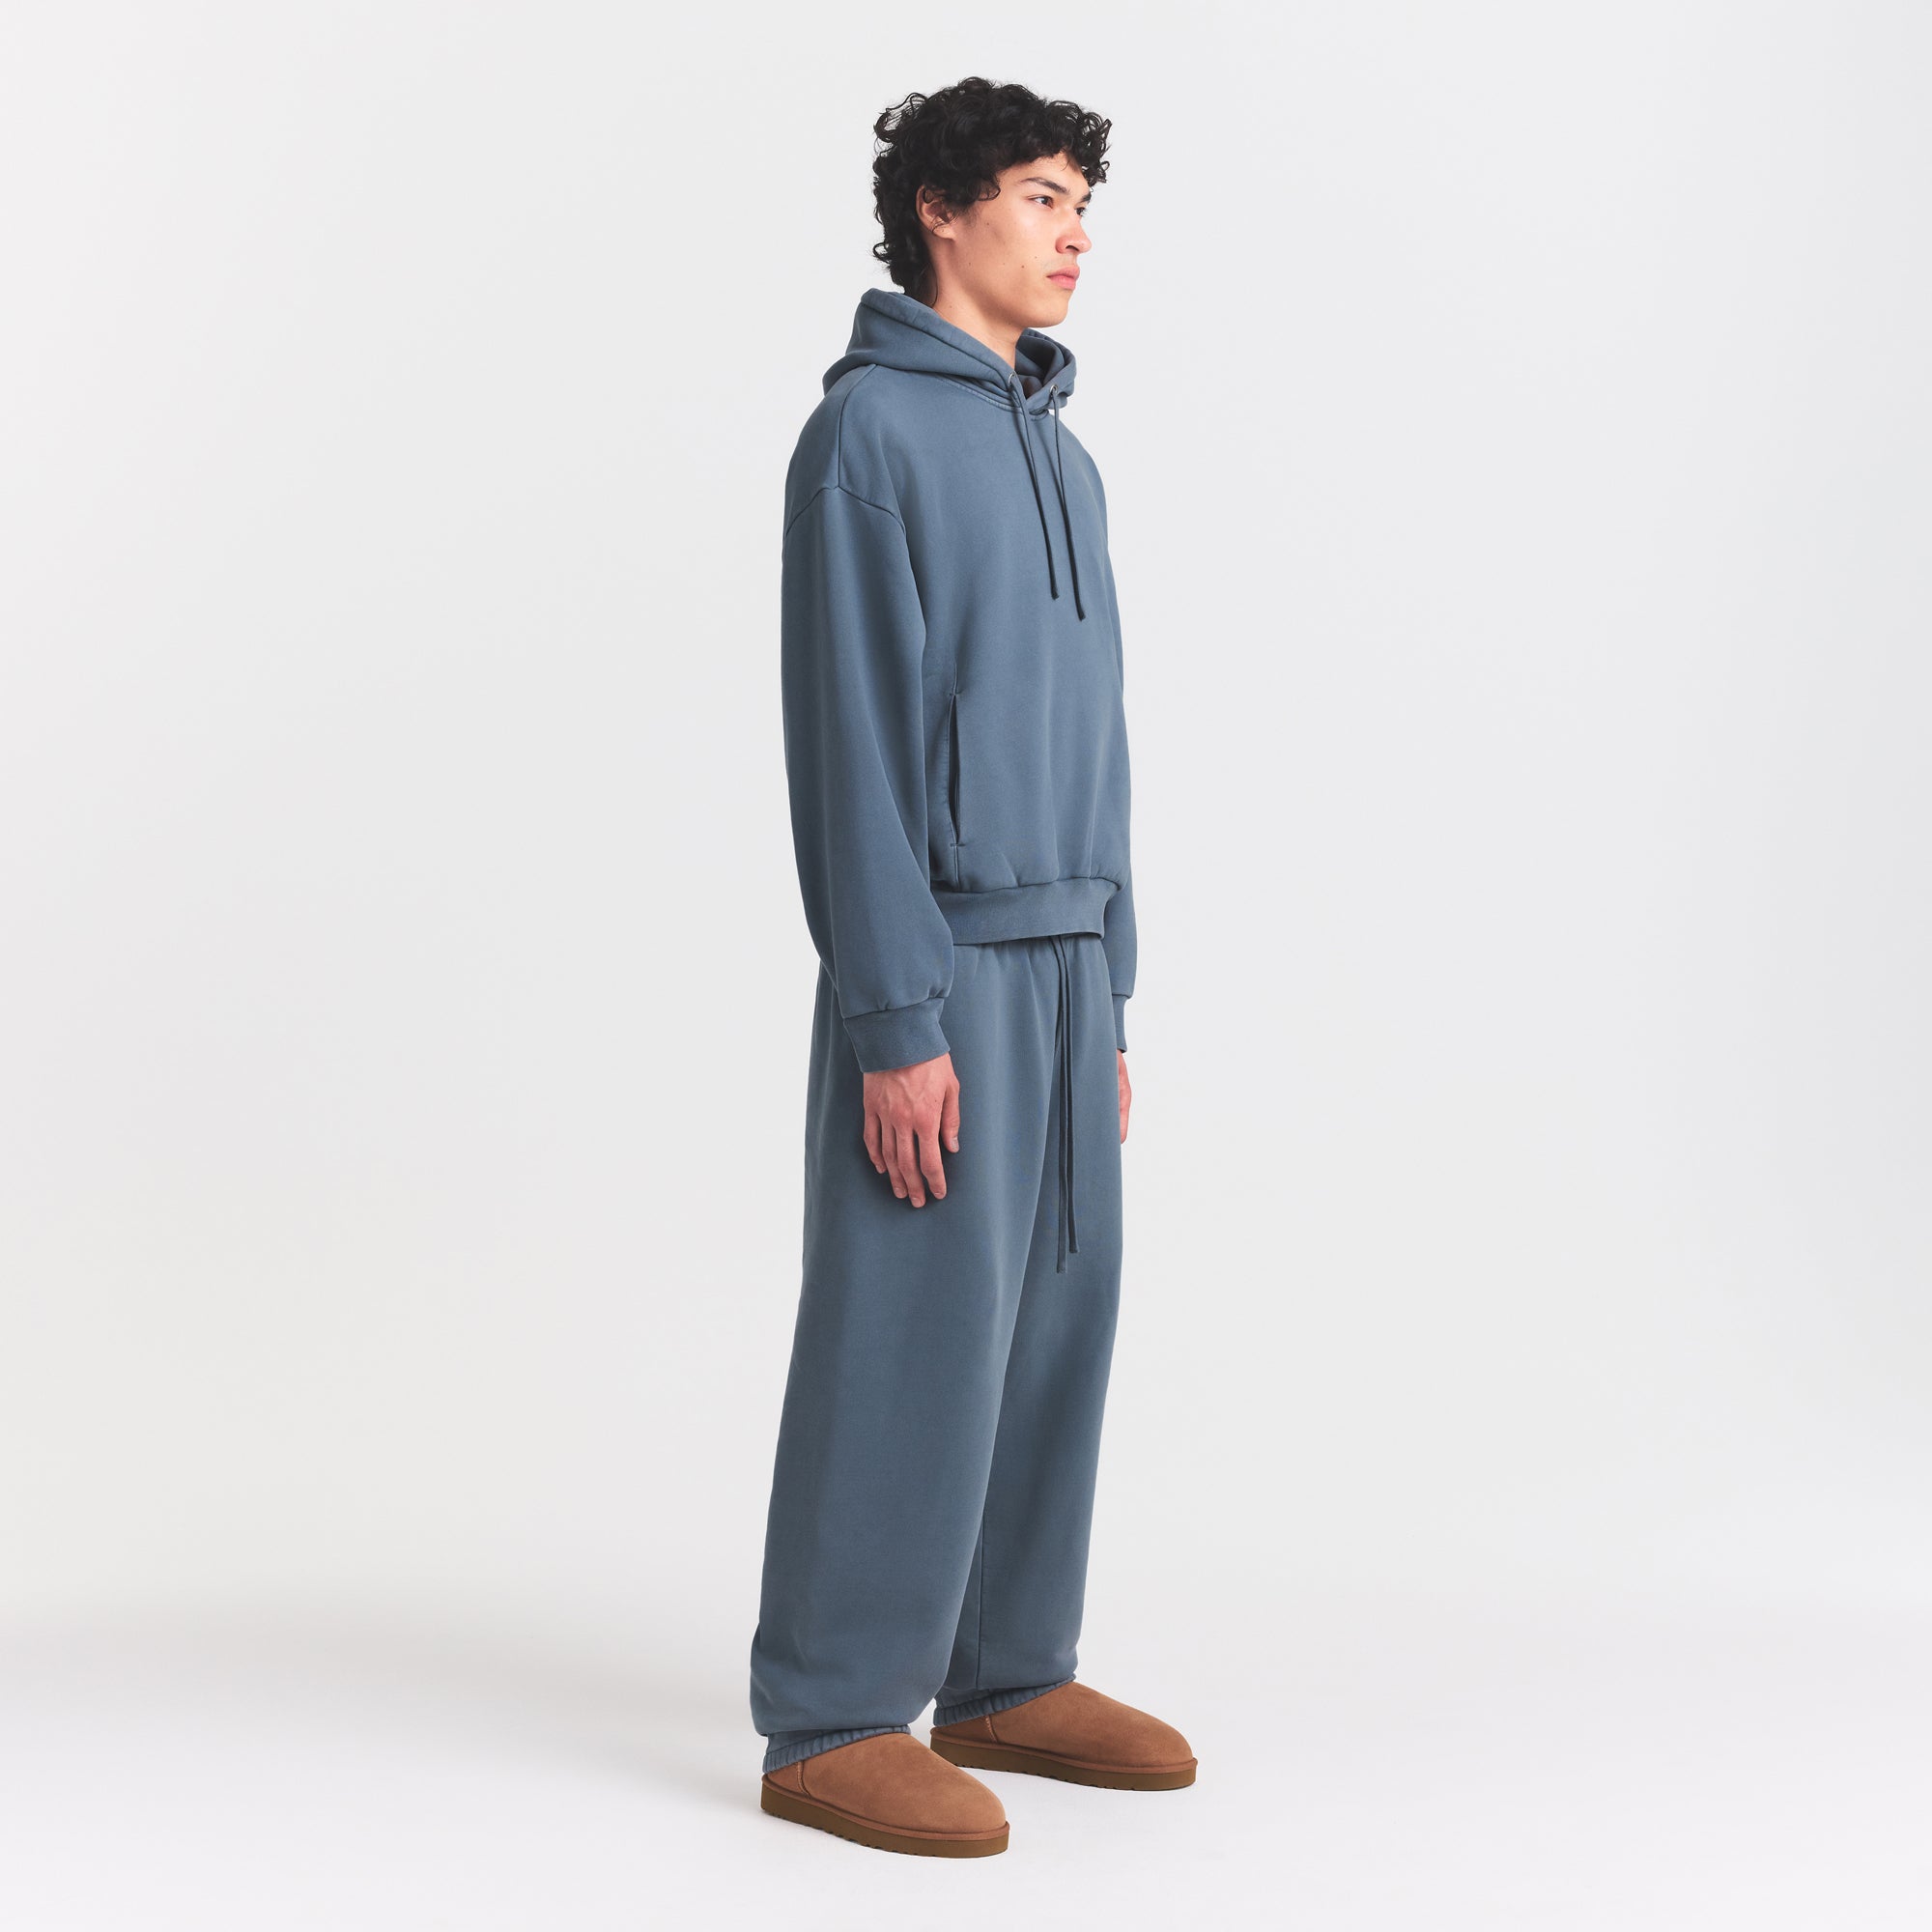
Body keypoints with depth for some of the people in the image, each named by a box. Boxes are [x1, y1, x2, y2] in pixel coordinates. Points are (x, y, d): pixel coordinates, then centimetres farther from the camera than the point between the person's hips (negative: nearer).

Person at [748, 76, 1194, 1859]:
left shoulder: (1058, 452, 17)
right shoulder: (872, 428, -9)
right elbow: (848, 740, -14)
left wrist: (1110, 1000, 17)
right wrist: (896, 1020, -18)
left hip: (1065, 956, 8)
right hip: (943, 958, -8)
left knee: (1055, 1321, 10)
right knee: (912, 1334, -5)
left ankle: (1010, 1676, 21)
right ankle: (833, 1721, 4)